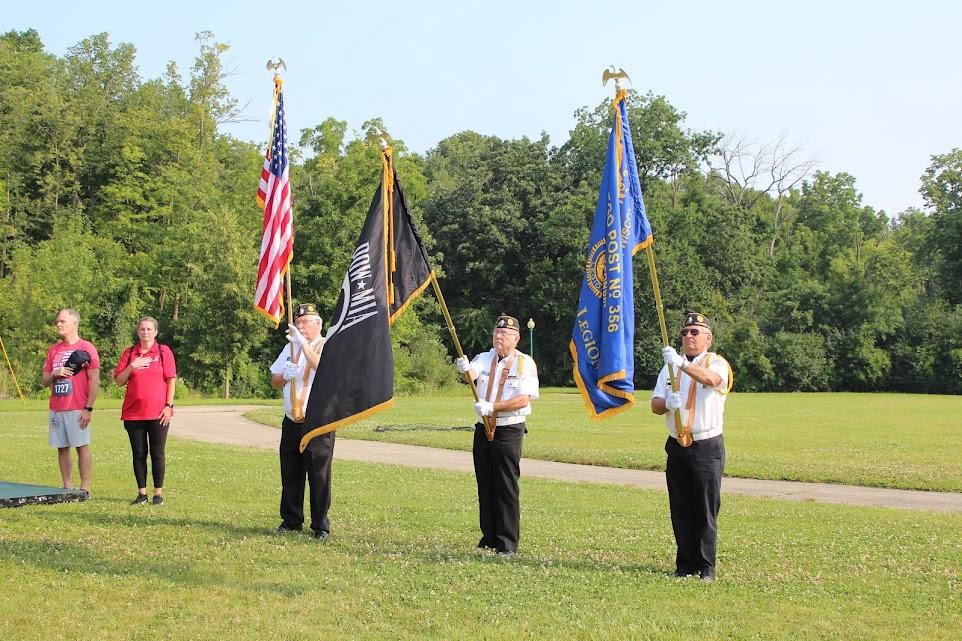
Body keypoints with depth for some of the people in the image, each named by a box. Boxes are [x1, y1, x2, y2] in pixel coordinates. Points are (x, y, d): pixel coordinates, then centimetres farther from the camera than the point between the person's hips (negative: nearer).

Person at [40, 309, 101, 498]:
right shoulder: (53, 350, 16)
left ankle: (84, 489, -2)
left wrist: (89, 408, -13)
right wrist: (55, 374, -6)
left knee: (82, 446, -5)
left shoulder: (87, 348, -3)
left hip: (78, 409, -6)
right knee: (62, 448, 7)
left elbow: (94, 381, -7)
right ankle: (67, 488, 13)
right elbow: (43, 381, 17)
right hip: (56, 409, 6)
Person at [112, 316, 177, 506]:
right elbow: (118, 381, 7)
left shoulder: (164, 351, 3)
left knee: (157, 454, 0)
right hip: (133, 412, 3)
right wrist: (132, 367, -9)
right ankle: (142, 493, 12)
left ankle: (158, 493, 7)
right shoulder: (129, 353, 10)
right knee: (138, 454, 6)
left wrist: (169, 405, -6)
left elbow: (171, 380, 1)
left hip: (158, 412, -2)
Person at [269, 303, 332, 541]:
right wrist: (285, 375, -4)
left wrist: (304, 343, -28)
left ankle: (321, 526, 1)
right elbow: (274, 382, 18)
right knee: (290, 475, 10)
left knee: (319, 476, -6)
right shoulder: (290, 348, 16)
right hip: (291, 423, 6)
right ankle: (291, 521, 22)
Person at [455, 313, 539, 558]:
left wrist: (493, 407, -22)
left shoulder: (525, 363, -3)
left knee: (507, 487, -6)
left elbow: (524, 399, -13)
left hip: (509, 431, -5)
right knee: (485, 486, 9)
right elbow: (472, 374, -12)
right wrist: (465, 370, -36)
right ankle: (489, 538, 19)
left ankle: (508, 544, -1)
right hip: (483, 429, 5)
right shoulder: (485, 358, 10)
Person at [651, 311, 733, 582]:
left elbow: (712, 379, -28)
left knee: (706, 509, -2)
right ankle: (685, 564, 16)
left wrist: (681, 364, -41)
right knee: (680, 509, 7)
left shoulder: (717, 363, -2)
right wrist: (667, 403, -14)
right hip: (676, 446, 5)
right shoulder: (670, 365, 15)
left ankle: (706, 567, 5)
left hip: (707, 447, -5)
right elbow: (655, 404, 10)